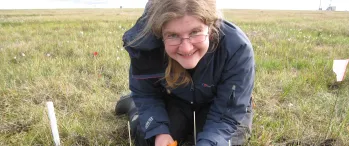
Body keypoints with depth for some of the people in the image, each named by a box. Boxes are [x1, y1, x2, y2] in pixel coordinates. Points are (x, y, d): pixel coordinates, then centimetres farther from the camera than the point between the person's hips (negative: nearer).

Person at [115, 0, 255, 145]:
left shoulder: (238, 48, -37)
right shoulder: (145, 46, -32)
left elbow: (228, 113, -29)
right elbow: (144, 93, -13)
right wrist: (159, 131, -26)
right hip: (173, 100, 0)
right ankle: (132, 104, 30)